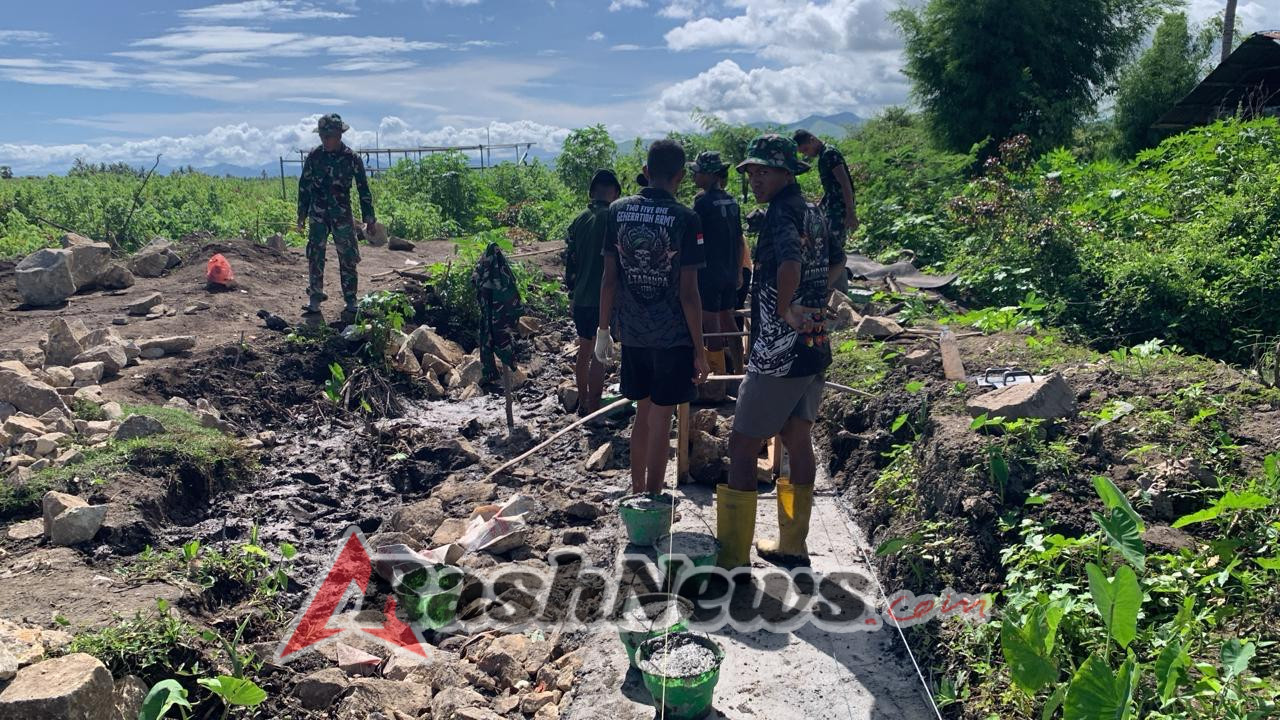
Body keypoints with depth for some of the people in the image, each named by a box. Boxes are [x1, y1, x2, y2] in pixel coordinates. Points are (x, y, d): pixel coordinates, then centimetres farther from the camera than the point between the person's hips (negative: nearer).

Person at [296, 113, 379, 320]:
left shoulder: (352, 158, -5)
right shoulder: (314, 156, 1)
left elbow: (363, 190, 0)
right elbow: (304, 186, 9)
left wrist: (370, 219, 0)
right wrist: (301, 215, 9)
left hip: (342, 215, -2)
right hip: (318, 215, 2)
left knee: (347, 258, -1)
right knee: (315, 256, 0)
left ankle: (351, 303, 6)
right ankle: (315, 297, 13)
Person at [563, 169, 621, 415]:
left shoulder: (579, 220, 10)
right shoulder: (612, 218, -11)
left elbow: (569, 258, 14)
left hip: (580, 299, 7)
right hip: (602, 299, -7)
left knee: (584, 350, 18)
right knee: (599, 353, -3)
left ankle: (583, 403, 29)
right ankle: (594, 409, 0)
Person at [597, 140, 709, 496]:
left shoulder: (618, 211, -1)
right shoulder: (685, 219, -12)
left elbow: (609, 277, 1)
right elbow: (688, 292, -13)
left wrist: (603, 330, 10)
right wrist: (699, 349, -6)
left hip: (632, 332, 4)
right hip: (673, 334, -4)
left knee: (643, 412, 19)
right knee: (660, 418, 5)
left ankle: (637, 493, 29)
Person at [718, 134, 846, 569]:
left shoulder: (781, 214, -16)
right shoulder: (813, 214, 12)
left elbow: (790, 263, -37)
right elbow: (837, 263, 29)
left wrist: (785, 310, -28)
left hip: (777, 355, -9)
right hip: (814, 348, 9)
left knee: (742, 446, -2)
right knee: (798, 440, 16)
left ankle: (732, 557, 4)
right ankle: (792, 544, 27)